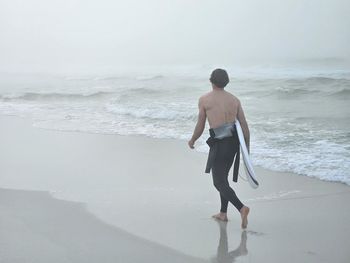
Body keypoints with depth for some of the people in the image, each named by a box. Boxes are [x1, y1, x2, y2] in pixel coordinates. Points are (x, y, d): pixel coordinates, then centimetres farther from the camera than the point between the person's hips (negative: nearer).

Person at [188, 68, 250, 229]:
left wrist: (192, 141, 20)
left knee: (219, 182, -1)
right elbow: (244, 126, 4)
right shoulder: (235, 100, 8)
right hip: (234, 142, 6)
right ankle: (223, 213, 28)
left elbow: (200, 126, 1)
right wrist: (247, 149, 12)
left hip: (219, 144, -6)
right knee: (223, 176, 23)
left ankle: (241, 208, -23)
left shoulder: (204, 100, -3)